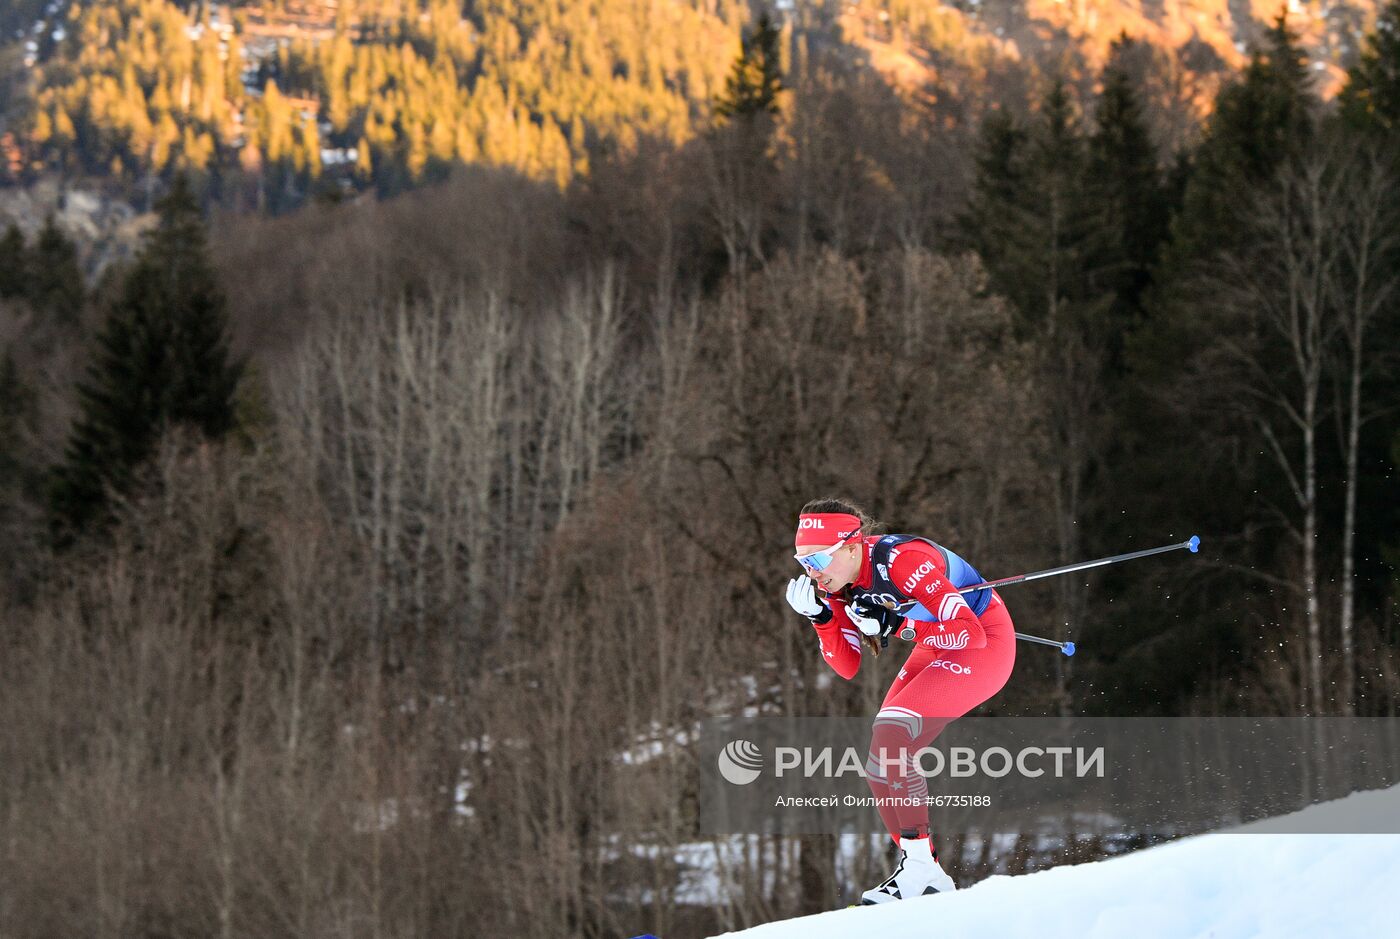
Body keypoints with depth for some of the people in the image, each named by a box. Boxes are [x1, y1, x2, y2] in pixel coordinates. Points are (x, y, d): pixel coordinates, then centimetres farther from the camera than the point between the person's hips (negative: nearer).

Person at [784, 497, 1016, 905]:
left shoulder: (902, 560, -31)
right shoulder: (840, 581, -6)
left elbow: (971, 633, -32)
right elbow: (847, 667, -2)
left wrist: (896, 624, -34)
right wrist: (821, 616, -16)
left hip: (986, 641, -9)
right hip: (936, 650, 9)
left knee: (889, 733, -23)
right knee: (882, 756, 0)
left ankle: (919, 861, -18)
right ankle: (925, 876, 6)